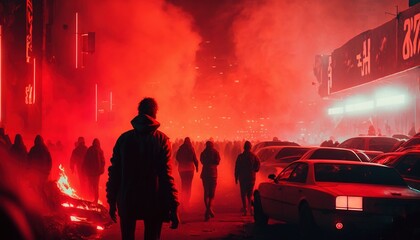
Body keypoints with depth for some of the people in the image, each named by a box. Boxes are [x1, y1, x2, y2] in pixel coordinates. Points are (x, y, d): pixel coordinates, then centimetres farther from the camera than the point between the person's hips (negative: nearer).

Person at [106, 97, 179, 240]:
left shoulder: (124, 138, 2)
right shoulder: (161, 139, -6)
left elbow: (114, 173, 2)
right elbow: (166, 175, -12)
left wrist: (112, 202, 9)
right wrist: (173, 207, -11)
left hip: (127, 202, 2)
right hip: (154, 203, -2)